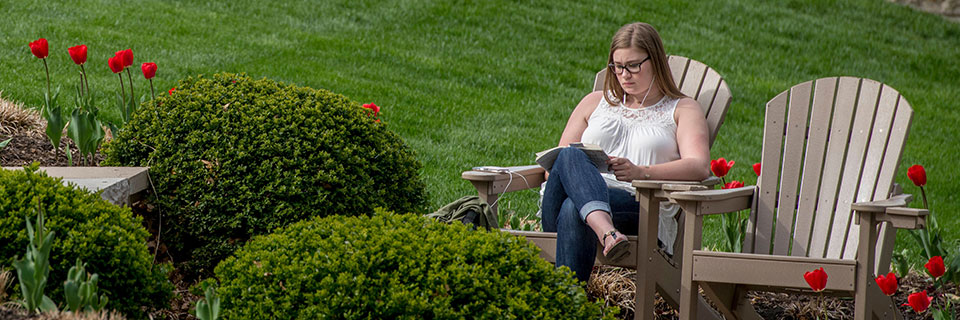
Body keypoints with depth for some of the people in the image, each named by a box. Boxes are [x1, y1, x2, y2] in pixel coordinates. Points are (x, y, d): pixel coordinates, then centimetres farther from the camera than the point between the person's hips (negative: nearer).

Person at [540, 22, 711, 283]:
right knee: (569, 156, -33)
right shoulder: (596, 102, 31)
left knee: (573, 209, -38)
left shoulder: (682, 109, 20)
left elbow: (700, 166, 0)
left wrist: (640, 172, -18)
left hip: (640, 205, -3)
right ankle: (605, 230, -60)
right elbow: (552, 164, 25)